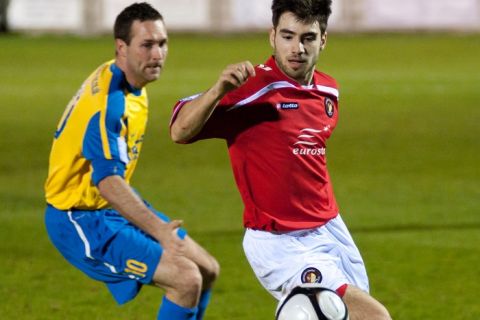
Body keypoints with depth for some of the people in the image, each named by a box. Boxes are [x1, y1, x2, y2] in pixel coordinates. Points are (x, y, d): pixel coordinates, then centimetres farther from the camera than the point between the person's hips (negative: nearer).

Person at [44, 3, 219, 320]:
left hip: (113, 208, 10)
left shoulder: (130, 84, 4)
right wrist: (159, 230, -48)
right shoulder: (108, 100, -27)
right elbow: (108, 182, -38)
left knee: (208, 270, 12)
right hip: (82, 219, -10)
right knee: (186, 279, -21)